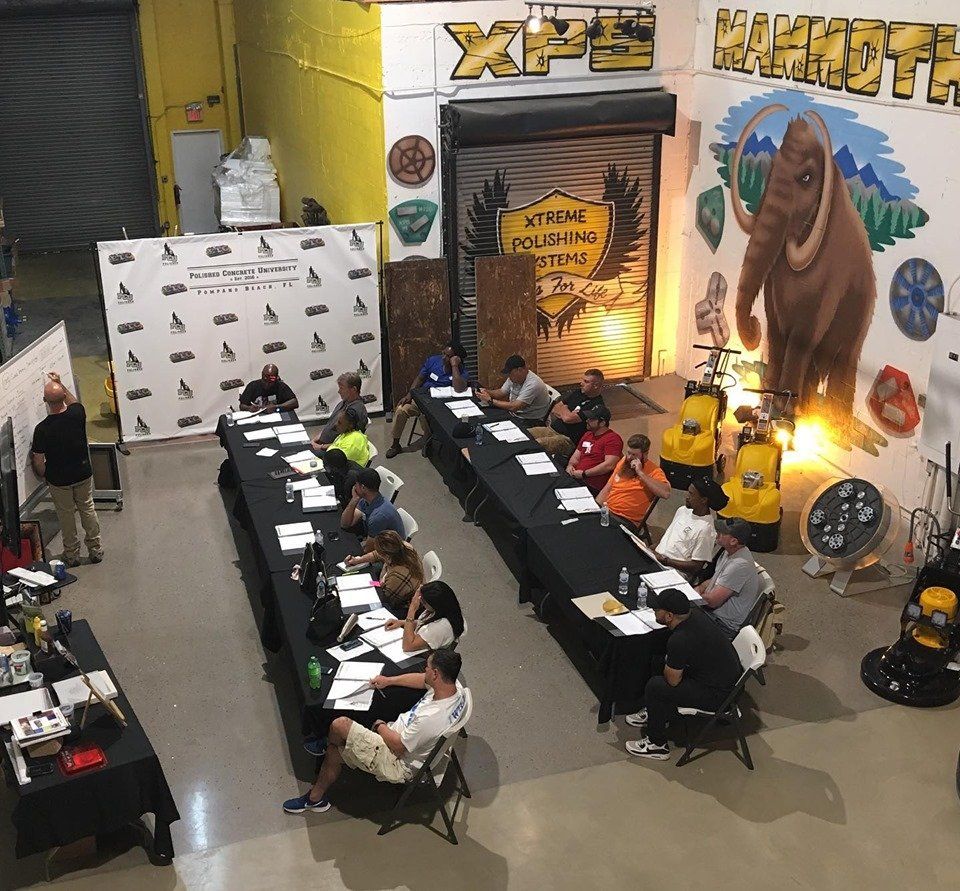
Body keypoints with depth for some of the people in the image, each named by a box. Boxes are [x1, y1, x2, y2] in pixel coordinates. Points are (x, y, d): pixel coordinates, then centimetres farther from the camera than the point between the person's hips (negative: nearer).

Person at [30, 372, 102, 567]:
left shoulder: (42, 429, -25)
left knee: (66, 514, 16)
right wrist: (60, 384, 12)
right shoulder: (77, 414, -18)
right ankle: (96, 549, 29)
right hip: (83, 474, 3)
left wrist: (43, 475, 6)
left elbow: (38, 462, -15)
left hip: (58, 480, -3)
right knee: (87, 509, 20)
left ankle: (72, 554, 29)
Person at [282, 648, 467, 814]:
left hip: (398, 764, -9)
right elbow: (423, 680, 10)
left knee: (339, 725, -10)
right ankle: (316, 798, 31)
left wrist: (380, 727, -8)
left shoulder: (431, 718, -38)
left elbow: (398, 747, -26)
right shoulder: (453, 684, -13)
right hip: (400, 738, 9)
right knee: (334, 752, 12)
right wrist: (389, 681, 7)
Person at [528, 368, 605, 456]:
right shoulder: (577, 392, 13)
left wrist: (563, 409, 2)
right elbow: (554, 409, 15)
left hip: (569, 440, -9)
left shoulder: (597, 405, -15)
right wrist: (565, 413, -7)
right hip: (552, 429, 9)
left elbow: (568, 418, -20)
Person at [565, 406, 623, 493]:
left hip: (593, 486, -8)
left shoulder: (613, 438, -6)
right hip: (575, 477, 8)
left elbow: (609, 465, -17)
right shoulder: (587, 434, 22)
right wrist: (570, 466, 2)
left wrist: (584, 474, -15)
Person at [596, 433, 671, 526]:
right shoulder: (623, 461, 13)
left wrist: (640, 473, -22)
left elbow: (666, 493, -26)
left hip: (626, 520, -6)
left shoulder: (654, 471, -7)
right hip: (606, 512, 6)